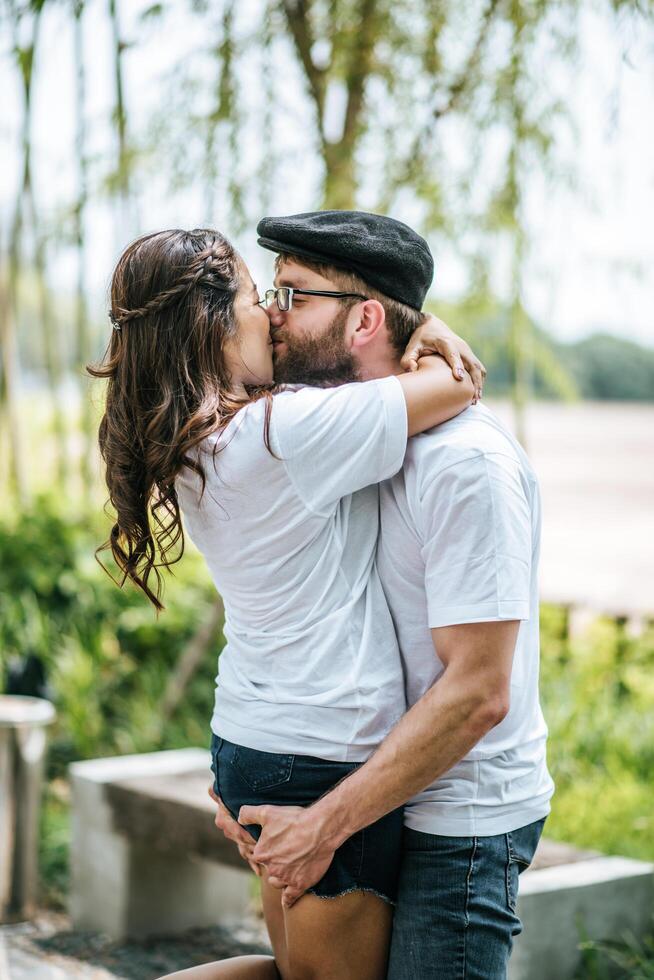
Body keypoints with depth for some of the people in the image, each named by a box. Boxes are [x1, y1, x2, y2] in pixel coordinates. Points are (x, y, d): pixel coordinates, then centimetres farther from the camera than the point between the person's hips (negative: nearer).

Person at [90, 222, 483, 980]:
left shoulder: (186, 448, 5)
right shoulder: (286, 428, -21)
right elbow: (457, 384, -19)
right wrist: (418, 320, 1)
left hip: (248, 739, 9)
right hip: (332, 753, -9)